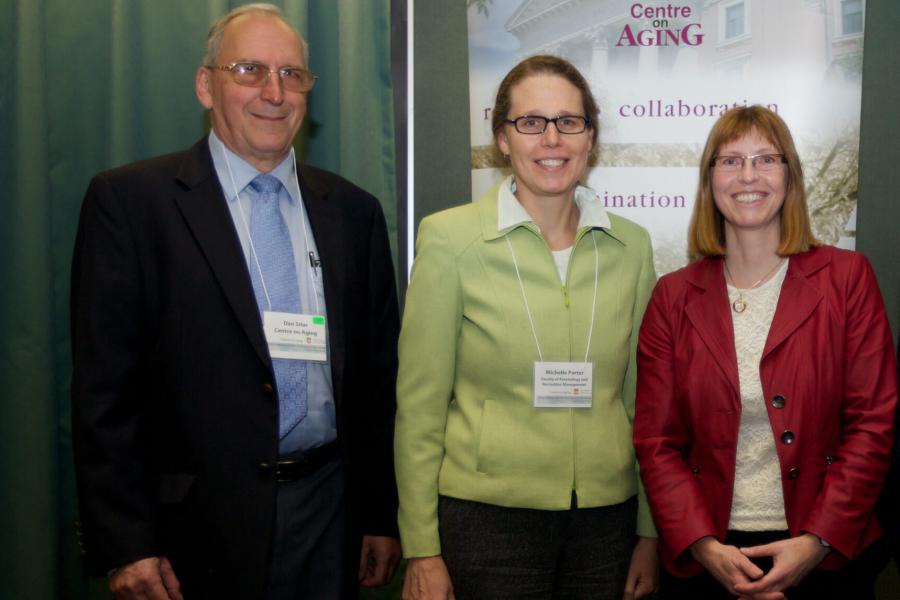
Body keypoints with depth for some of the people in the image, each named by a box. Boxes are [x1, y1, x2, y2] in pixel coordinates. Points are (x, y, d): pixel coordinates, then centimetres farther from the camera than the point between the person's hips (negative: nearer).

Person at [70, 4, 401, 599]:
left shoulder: (353, 210, 7)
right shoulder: (129, 200, -4)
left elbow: (379, 373, 9)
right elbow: (104, 387, -7)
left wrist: (384, 516, 8)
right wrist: (125, 544, -11)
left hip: (332, 517, 4)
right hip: (201, 527, -3)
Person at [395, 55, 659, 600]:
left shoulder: (632, 245, 3)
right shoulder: (450, 238, -6)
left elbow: (642, 397, 9)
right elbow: (420, 405, -5)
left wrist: (650, 532, 8)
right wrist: (422, 549, -6)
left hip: (607, 520, 3)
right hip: (487, 515, -3)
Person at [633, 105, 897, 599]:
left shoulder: (847, 278, -1)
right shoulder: (672, 296, 2)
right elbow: (656, 442, 0)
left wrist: (817, 542, -13)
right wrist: (703, 545, -13)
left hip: (826, 555, 0)